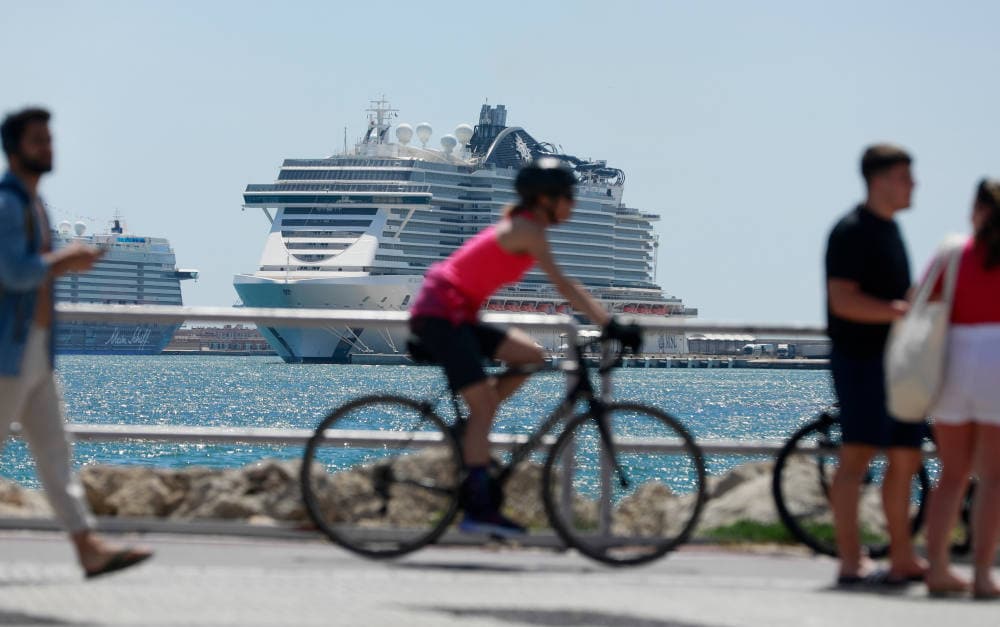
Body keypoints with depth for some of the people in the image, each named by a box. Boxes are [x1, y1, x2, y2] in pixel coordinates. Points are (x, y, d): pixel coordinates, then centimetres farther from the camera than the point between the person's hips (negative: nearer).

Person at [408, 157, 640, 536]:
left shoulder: (520, 227, 16)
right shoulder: (527, 230, -13)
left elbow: (567, 289, 21)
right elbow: (563, 286, -19)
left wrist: (607, 322, 16)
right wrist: (611, 326, -21)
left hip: (455, 315, 10)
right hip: (441, 313, -10)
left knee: (530, 356, 5)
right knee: (483, 403, -12)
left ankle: (470, 434, 5)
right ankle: (478, 507, -13)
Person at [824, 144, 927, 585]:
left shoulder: (890, 229, 18)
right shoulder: (852, 231, -11)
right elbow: (844, 301, -21)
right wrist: (903, 311, -25)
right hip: (861, 357, -10)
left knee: (906, 458, 11)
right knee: (857, 456, -11)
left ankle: (903, 559, 18)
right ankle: (851, 562, -12)